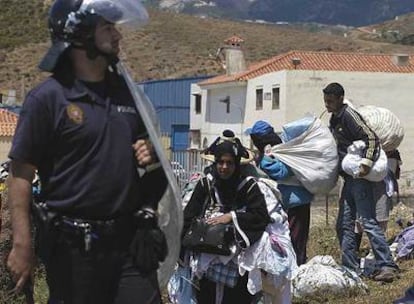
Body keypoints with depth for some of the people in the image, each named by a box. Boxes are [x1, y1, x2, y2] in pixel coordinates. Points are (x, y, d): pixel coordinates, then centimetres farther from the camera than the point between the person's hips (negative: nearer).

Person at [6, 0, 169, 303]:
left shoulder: (127, 91, 8)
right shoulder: (48, 97, -10)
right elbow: (21, 174, -11)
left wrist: (151, 152, 0)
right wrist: (22, 244, -15)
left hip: (131, 239, 5)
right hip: (73, 245, -4)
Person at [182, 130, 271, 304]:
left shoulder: (248, 186, -3)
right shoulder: (205, 184, 1)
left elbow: (262, 216, -11)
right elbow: (188, 217, -3)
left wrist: (232, 217, -16)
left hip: (238, 255, -1)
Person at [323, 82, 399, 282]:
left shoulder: (349, 116, -12)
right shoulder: (334, 119, 17)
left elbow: (371, 138, -22)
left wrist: (366, 162, -32)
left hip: (360, 177, -10)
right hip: (349, 178, 10)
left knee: (367, 221, -14)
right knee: (344, 225, 10)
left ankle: (387, 266, -12)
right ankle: (351, 268, 16)